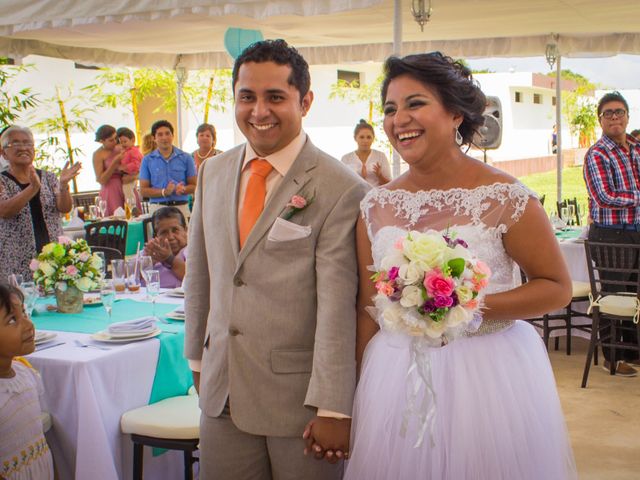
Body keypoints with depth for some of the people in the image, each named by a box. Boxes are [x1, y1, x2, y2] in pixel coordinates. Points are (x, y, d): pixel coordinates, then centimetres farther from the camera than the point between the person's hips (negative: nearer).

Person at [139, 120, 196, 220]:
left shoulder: (186, 158, 8)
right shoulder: (147, 160, 8)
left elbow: (194, 186, 9)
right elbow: (143, 190, 4)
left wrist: (183, 189, -14)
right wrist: (163, 192, -12)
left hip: (181, 207, 0)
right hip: (157, 208, 0)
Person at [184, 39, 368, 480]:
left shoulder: (341, 190, -14)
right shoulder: (213, 172, 6)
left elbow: (337, 306, -17)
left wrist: (333, 409, -17)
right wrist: (197, 357, 16)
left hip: (300, 394, -5)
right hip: (222, 392, 5)